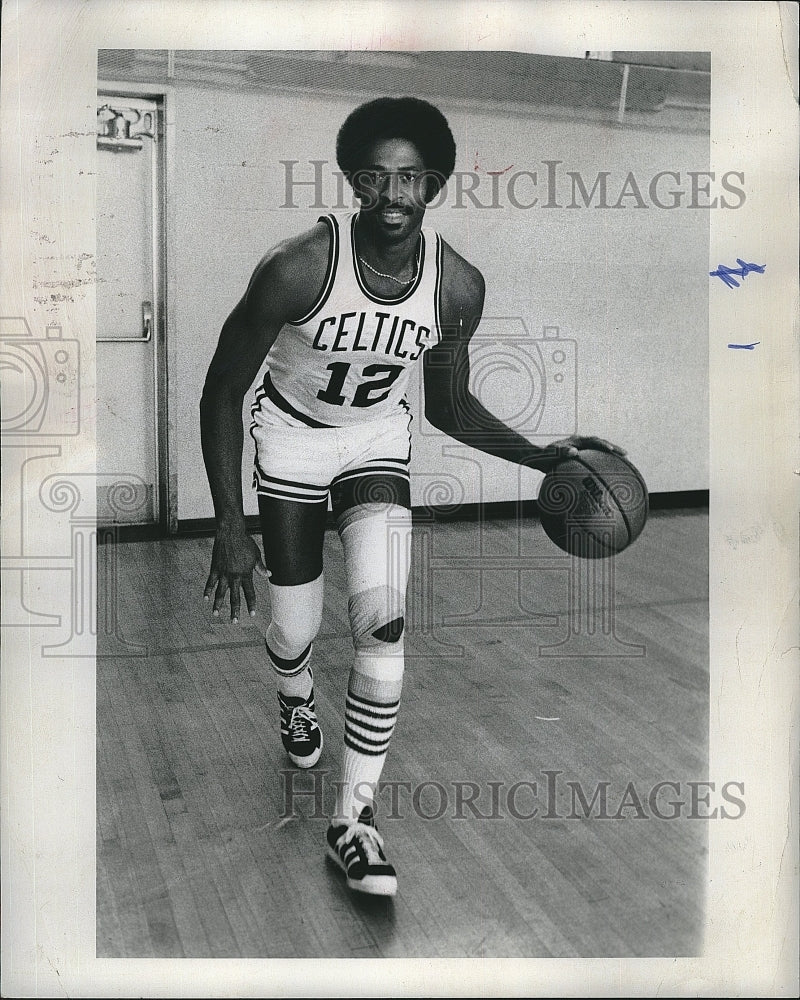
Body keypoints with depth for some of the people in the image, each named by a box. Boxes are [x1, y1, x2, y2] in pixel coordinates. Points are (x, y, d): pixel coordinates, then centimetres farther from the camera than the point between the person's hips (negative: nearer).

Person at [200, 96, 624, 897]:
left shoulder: (458, 286, -17)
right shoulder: (299, 266, -28)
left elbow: (449, 406, 0)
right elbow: (222, 390, -18)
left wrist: (540, 455, -13)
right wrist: (229, 528, -21)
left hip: (378, 438, 2)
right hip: (291, 436, -1)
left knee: (385, 625, -17)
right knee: (296, 629, 4)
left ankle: (352, 819, -1)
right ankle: (295, 702, 45)